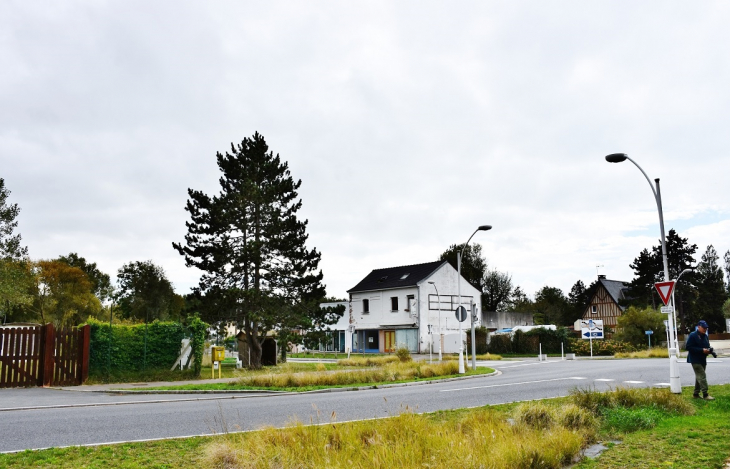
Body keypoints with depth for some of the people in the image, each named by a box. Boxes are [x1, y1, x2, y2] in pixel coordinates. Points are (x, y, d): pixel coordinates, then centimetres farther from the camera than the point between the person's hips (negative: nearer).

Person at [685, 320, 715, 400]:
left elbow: (707, 346, 21)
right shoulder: (693, 336, -13)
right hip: (695, 360, -8)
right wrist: (701, 350, -23)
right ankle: (705, 394, -15)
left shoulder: (705, 336, 12)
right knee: (702, 376, -14)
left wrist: (709, 350, -5)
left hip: (703, 360, 9)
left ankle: (696, 394, 22)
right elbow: (688, 347, -19)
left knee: (699, 377, 13)